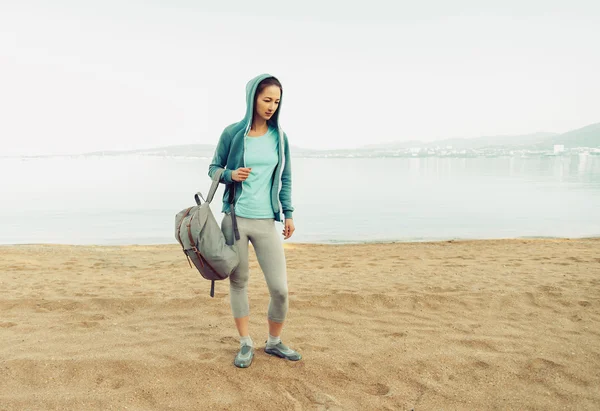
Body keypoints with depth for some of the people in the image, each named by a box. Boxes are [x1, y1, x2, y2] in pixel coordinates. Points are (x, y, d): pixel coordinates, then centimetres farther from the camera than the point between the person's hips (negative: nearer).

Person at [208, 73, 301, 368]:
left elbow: (285, 178, 11)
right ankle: (246, 344, 25)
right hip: (234, 218, -1)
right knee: (238, 282, 8)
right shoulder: (232, 133, -1)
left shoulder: (279, 136, 5)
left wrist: (288, 213, 5)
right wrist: (231, 175, -14)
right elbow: (213, 168, 7)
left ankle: (274, 342, 22)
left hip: (266, 222, 1)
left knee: (280, 288, -2)